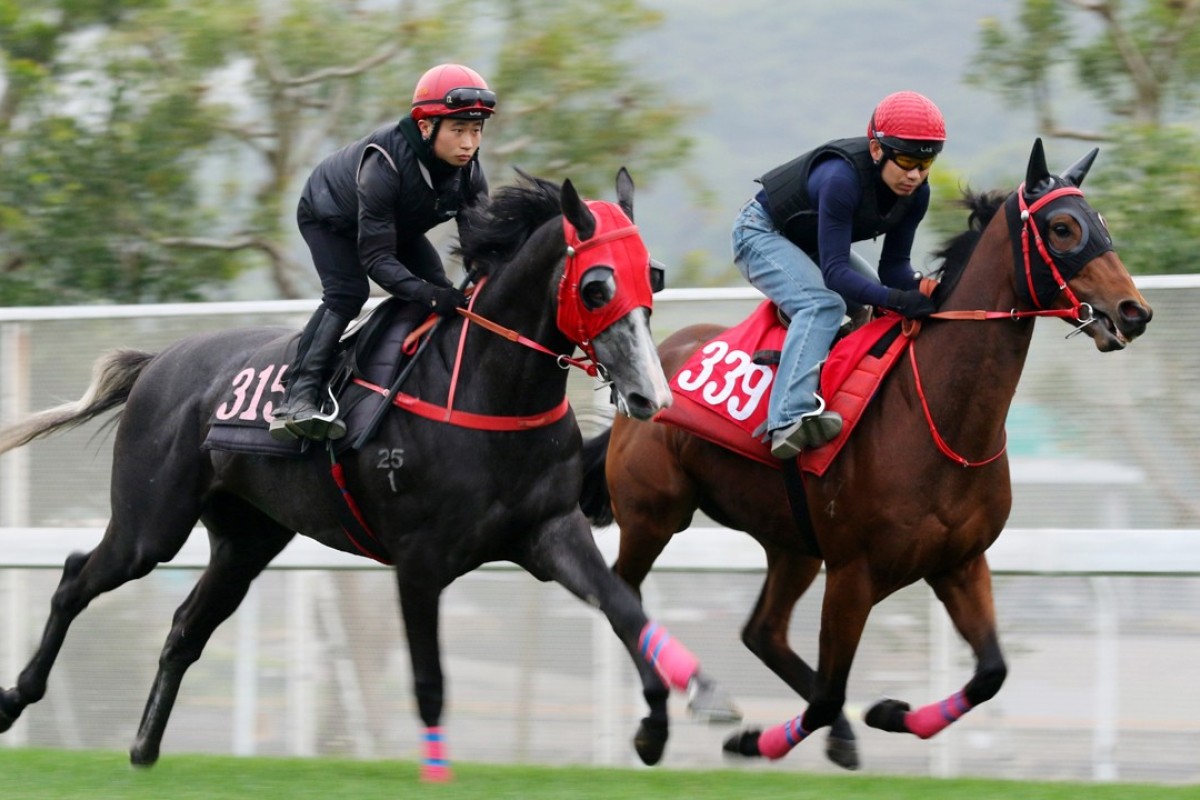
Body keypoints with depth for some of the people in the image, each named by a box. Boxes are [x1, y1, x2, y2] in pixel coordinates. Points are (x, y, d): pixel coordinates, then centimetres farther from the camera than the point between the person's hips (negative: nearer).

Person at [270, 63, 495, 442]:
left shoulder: (468, 172, -24)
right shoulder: (383, 164, -43)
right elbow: (376, 258, -43)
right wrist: (428, 294, -56)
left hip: (399, 226, 7)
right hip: (329, 218, -7)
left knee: (442, 293, -7)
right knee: (347, 293, -28)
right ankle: (297, 400, -36)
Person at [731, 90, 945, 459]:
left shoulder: (915, 193, -15)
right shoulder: (841, 178, -38)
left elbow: (894, 264, -10)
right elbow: (836, 273, -38)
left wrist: (916, 287, -32)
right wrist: (897, 299, -49)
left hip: (812, 246, 9)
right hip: (762, 234, -9)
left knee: (892, 310, 9)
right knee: (823, 304, -32)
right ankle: (789, 420, -45)